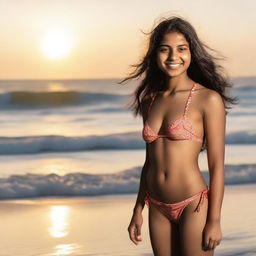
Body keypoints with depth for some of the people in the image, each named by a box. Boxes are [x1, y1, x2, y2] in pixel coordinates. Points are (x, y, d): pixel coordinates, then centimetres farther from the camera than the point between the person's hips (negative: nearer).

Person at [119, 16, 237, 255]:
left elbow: (217, 164, -9)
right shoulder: (150, 101, 8)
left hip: (193, 205, -5)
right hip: (158, 208, 5)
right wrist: (138, 211, 14)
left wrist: (214, 220, -11)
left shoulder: (208, 99, -8)